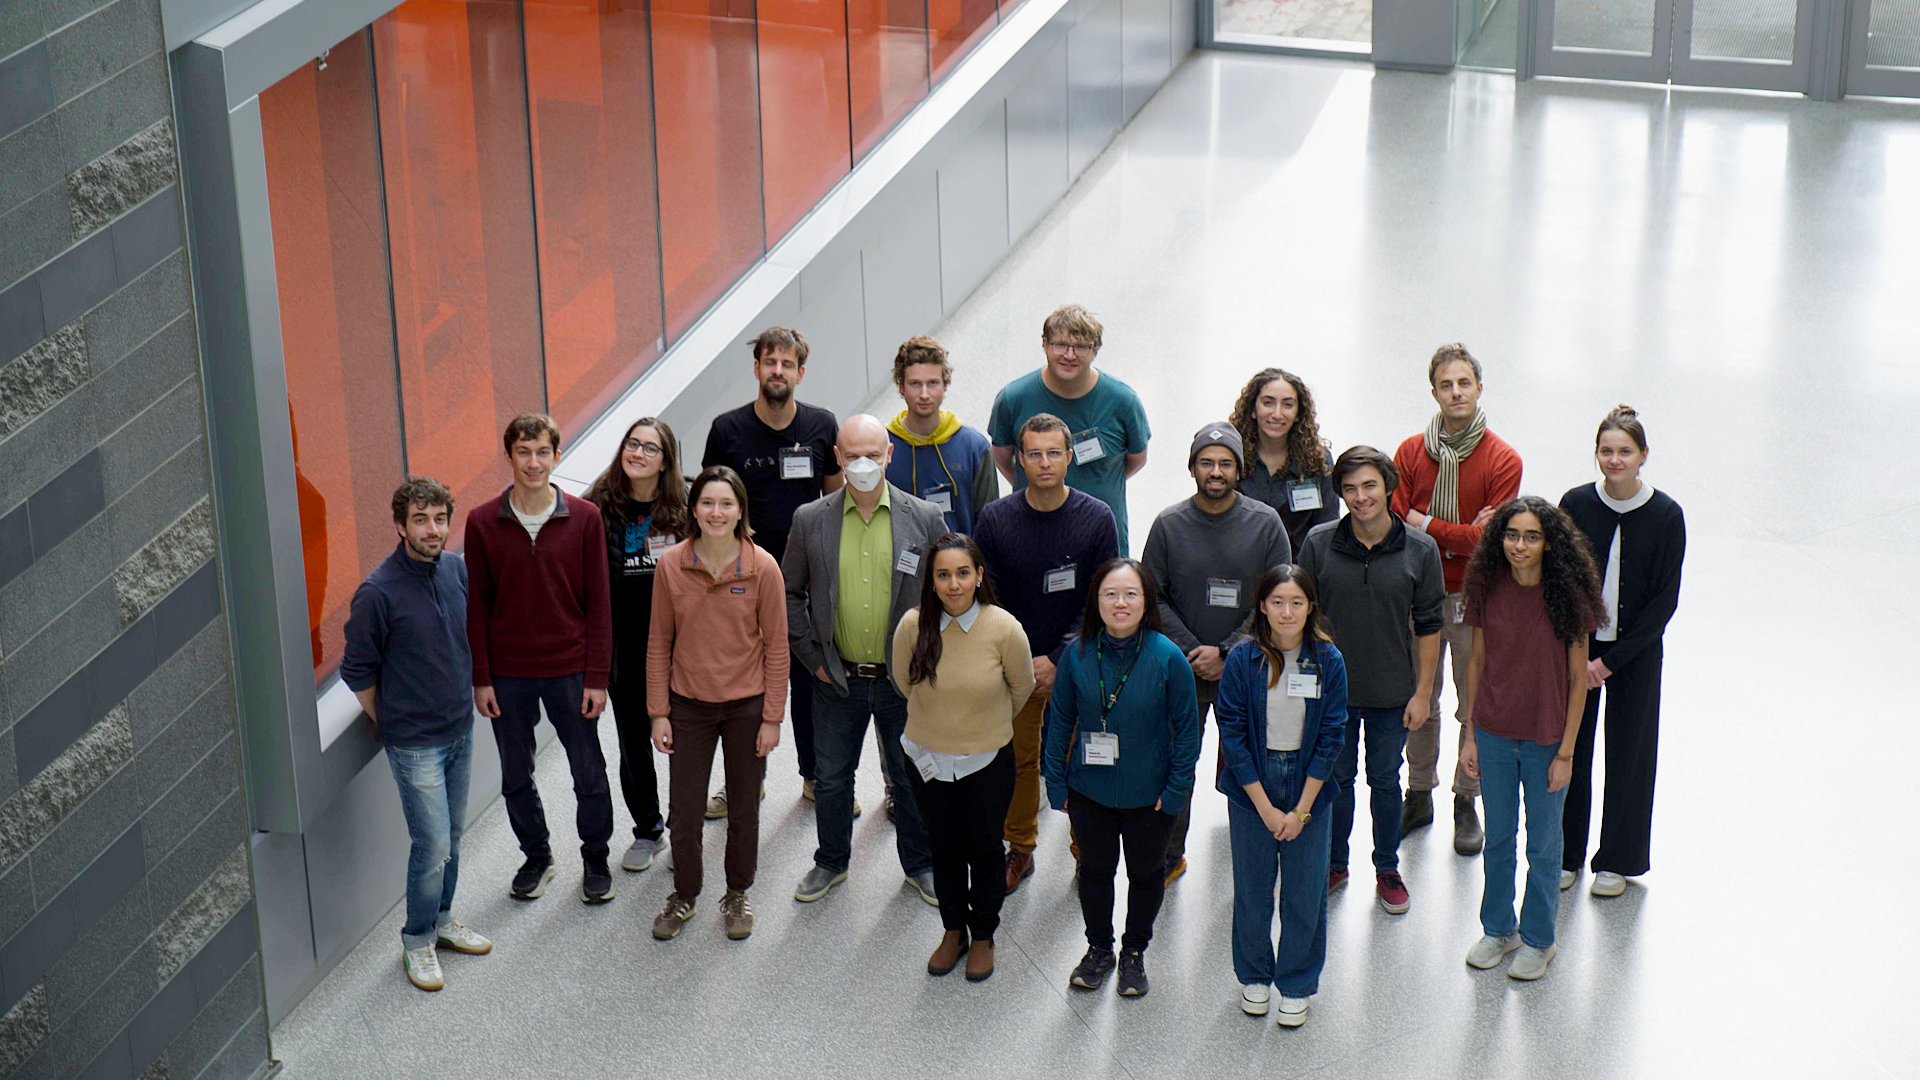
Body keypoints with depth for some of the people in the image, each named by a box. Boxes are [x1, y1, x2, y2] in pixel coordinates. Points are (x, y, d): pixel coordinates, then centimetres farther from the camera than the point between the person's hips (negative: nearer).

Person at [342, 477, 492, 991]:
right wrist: (392, 727, -2)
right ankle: (417, 942, 17)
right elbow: (357, 672, -11)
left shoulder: (457, 569, -3)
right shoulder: (378, 592, -22)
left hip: (460, 730, 6)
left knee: (452, 836, 18)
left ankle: (442, 919, 37)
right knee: (433, 846, -2)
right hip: (415, 744, -6)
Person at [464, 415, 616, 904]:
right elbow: (476, 606, 0)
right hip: (508, 673, 1)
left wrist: (597, 677, -6)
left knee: (589, 772, 9)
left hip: (569, 670, -1)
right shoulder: (482, 523, -4)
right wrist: (481, 678, -3)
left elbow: (598, 604, -3)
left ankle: (596, 859, 28)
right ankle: (537, 856, 34)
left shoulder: (584, 518, -6)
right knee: (516, 777, 13)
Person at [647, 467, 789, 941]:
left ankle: (737, 895, 33)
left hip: (747, 706, -1)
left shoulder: (762, 568, -11)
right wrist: (658, 713, -1)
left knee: (743, 808, 13)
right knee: (683, 811, 6)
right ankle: (684, 895, 29)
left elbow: (776, 647, -5)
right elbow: (659, 642, 0)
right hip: (689, 706, 1)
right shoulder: (671, 564, -7)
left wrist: (772, 718, -5)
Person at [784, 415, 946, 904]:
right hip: (837, 680, 1)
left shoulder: (925, 519, -7)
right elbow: (789, 593, 6)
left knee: (912, 776, 13)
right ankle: (831, 862, 35)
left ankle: (919, 864, 33)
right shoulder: (810, 520, -5)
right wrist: (812, 657, 0)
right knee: (831, 777, 14)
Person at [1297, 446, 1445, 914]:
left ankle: (1387, 869, 32)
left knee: (1385, 781, 14)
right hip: (1330, 688, 0)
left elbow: (1428, 626, -2)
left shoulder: (1420, 550, -9)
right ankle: (1334, 865, 33)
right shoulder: (1319, 543, -9)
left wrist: (1423, 692, -3)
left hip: (1392, 693, 0)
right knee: (1336, 778, 15)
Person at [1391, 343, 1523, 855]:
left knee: (1475, 707, 5)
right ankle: (1419, 797, 25)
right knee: (1419, 703, 11)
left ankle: (1466, 804, 18)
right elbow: (1393, 524, -6)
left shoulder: (1502, 461, -7)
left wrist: (1425, 525, -12)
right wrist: (1460, 534, -16)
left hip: (1474, 601, -2)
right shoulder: (1411, 453, 2)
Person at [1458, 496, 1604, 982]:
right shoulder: (1488, 589, -6)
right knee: (1498, 837, 17)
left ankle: (1538, 939, 29)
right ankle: (1498, 929, 36)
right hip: (1494, 735, 3)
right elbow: (1477, 662, 4)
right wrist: (1470, 734, 5)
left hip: (1546, 739, -3)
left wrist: (1566, 752, -9)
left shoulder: (1567, 596, -15)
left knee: (1543, 842, 12)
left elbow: (1578, 679, -9)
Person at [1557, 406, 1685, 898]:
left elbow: (1665, 600, -8)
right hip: (1576, 646, 1)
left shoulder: (1665, 516, -10)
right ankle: (1565, 854, 23)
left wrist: (1611, 660, -11)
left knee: (1628, 752, 7)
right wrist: (1579, 656, -10)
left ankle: (1617, 860, 23)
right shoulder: (1576, 504, -7)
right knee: (1569, 747, 7)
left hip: (1636, 652, -1)